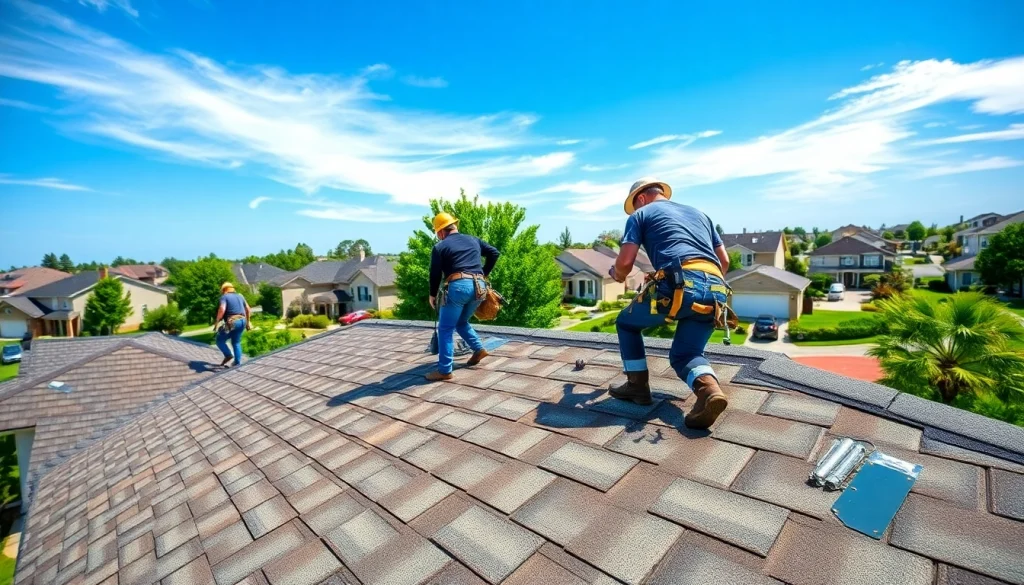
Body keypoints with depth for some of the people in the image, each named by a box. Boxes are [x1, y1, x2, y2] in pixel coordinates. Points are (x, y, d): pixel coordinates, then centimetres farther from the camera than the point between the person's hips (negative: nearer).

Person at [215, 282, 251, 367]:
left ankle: (228, 355, -7)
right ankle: (238, 362, 12)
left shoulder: (224, 297, 1)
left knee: (220, 340, 10)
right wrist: (247, 322, 28)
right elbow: (248, 309, 22)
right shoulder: (240, 296, 20)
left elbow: (222, 309, -17)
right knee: (236, 342, 16)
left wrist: (217, 321, -8)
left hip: (232, 322, -6)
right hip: (242, 321, 6)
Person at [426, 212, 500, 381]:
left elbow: (435, 273, 4)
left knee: (445, 329, 4)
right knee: (461, 322, 27)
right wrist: (484, 273, 27)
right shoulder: (473, 240, 21)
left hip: (458, 286, -6)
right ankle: (479, 349, 21)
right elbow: (494, 252, 23)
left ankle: (445, 370, 2)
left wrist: (432, 295, 18)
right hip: (479, 286, 6)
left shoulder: (440, 247, 6)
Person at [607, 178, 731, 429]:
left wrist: (617, 275, 25)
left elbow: (625, 262, 3)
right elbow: (725, 260, 29)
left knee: (626, 323, 21)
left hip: (680, 286, -6)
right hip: (715, 291, 6)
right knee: (684, 353, 20)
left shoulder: (641, 214, 16)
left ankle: (638, 386, 20)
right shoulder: (699, 214, 32)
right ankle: (709, 388, -10)